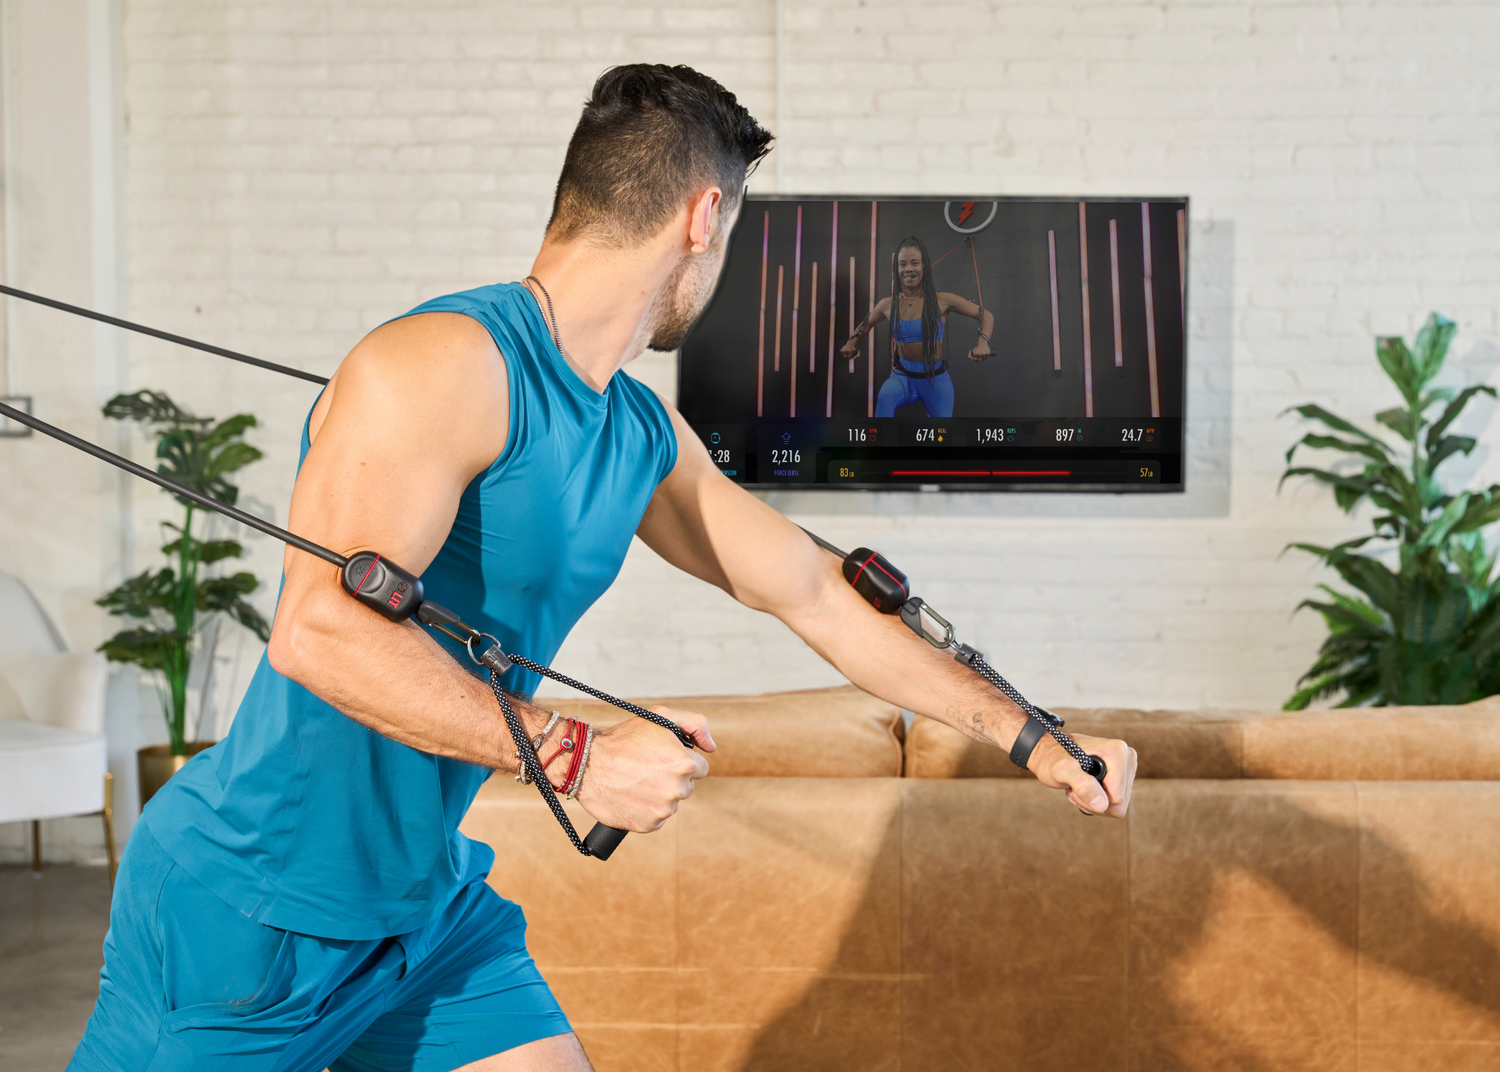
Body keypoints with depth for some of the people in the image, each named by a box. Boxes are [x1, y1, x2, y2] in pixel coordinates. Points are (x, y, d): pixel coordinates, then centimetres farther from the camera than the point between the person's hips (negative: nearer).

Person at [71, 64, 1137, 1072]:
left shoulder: (647, 440, 7)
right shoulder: (446, 364, -21)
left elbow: (820, 594, 17)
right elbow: (321, 628, -31)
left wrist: (1029, 734, 19)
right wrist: (580, 758, -28)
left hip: (429, 907, 8)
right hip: (243, 909, -8)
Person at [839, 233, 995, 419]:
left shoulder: (942, 301, -11)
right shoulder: (888, 305, -3)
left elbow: (986, 315, -5)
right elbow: (866, 324, 19)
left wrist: (983, 342, -23)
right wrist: (852, 342, 0)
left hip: (936, 379, 0)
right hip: (903, 376, 0)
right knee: (885, 398, -34)